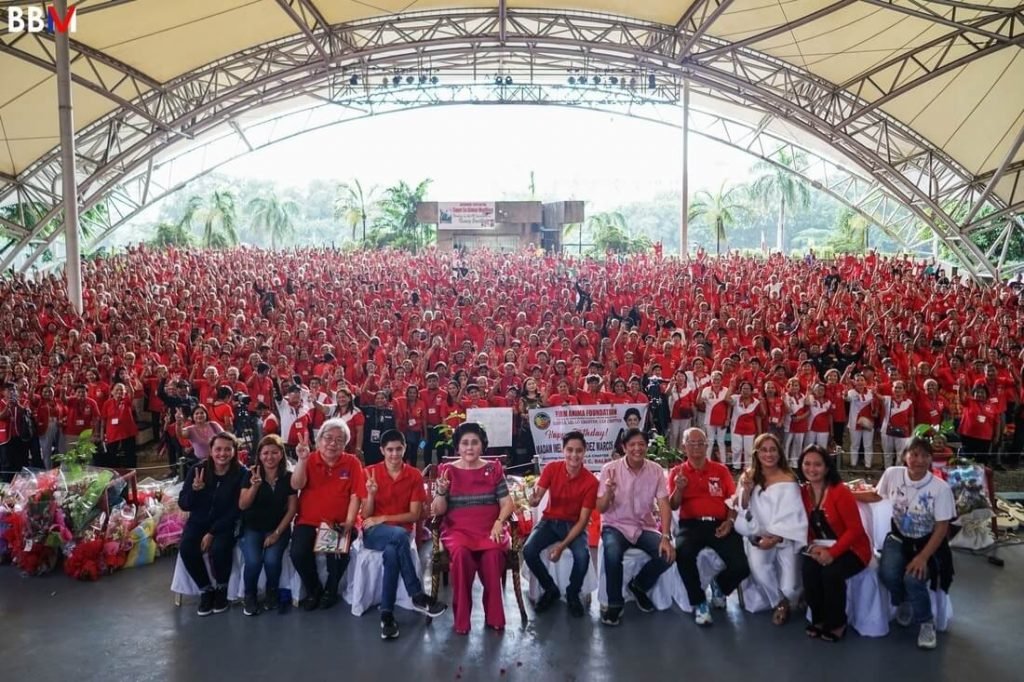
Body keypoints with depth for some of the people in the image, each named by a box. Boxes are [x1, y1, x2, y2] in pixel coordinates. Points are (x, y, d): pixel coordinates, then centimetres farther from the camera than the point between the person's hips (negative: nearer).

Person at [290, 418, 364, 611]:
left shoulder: (352, 463, 1)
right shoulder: (309, 460, 2)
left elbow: (355, 496, -3)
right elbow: (296, 486, -13)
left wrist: (349, 522, -14)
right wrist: (301, 459, -27)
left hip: (338, 524, -1)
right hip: (308, 522, 1)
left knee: (339, 553, -29)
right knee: (298, 553, -25)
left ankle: (330, 590, 4)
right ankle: (313, 589, 6)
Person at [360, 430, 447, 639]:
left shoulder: (414, 475, 2)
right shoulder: (370, 472, 1)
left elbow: (414, 515, -1)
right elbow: (366, 516, 0)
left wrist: (383, 518, -11)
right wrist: (371, 494, -19)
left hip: (400, 533, 1)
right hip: (374, 533, -1)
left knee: (392, 552, -37)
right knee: (398, 535, -37)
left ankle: (387, 613, -27)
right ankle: (418, 596, -28)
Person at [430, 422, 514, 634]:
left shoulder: (494, 469, 8)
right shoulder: (447, 470, 6)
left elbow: (507, 502, 4)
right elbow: (438, 511, 1)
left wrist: (499, 522, -14)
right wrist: (441, 491, -18)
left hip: (489, 528, 1)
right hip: (457, 529, 0)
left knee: (493, 553, -33)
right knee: (461, 553, -35)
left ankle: (494, 616, -16)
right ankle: (461, 619, -20)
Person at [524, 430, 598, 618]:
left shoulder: (590, 481, -16)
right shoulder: (552, 469, -10)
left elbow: (583, 520, -14)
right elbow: (533, 503, -13)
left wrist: (563, 545, -25)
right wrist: (534, 498, -39)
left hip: (574, 525, -2)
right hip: (550, 521, 2)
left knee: (582, 556, -32)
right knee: (528, 551, -25)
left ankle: (573, 594, 0)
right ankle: (550, 589, 3)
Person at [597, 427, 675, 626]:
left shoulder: (656, 470, -4)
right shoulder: (610, 469, -11)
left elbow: (664, 505, -8)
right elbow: (601, 509, -10)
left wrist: (665, 537, -22)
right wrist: (609, 492, -32)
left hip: (645, 527, 3)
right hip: (616, 526, -3)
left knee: (668, 554, -22)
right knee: (613, 553, -35)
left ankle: (638, 586, 9)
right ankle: (614, 604, -11)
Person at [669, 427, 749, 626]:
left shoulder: (721, 470, 15)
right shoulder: (677, 471, 13)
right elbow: (673, 506, 6)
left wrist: (730, 521, -10)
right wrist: (679, 489, -15)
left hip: (720, 524, 1)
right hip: (691, 525, -1)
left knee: (740, 566, -20)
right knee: (683, 553, -35)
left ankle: (719, 587, 20)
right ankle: (699, 603, -10)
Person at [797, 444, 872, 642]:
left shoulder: (840, 492, -17)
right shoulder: (803, 492, 0)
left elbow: (855, 529, -18)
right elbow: (805, 526, 6)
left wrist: (832, 553, -27)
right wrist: (813, 546, -15)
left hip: (851, 549, -4)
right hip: (820, 549, 4)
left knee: (831, 572, -33)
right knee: (808, 569, -27)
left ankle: (837, 623, -7)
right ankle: (819, 619, -3)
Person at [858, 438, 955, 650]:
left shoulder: (940, 488, -20)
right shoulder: (892, 474, -11)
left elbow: (942, 528, -14)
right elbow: (876, 495, 11)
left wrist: (923, 557, -22)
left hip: (927, 543, -3)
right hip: (898, 539, 3)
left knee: (914, 578, -29)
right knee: (887, 574, -24)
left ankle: (926, 622, 3)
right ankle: (903, 603, 15)